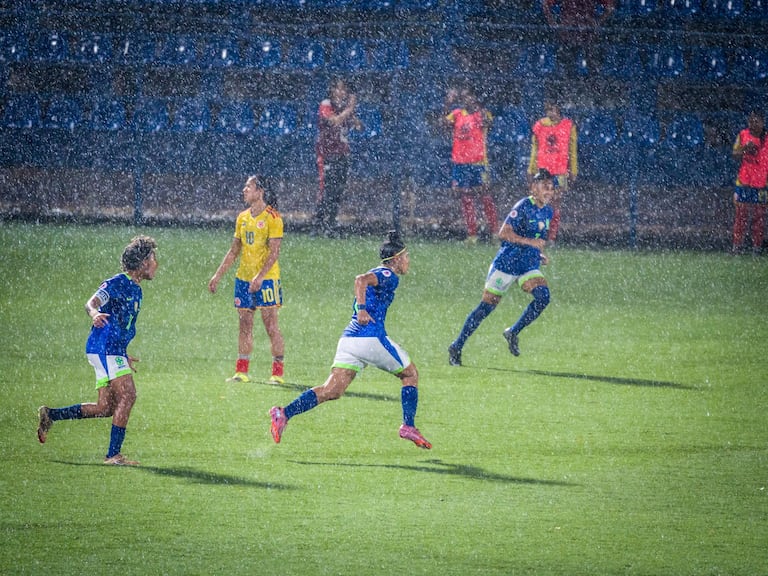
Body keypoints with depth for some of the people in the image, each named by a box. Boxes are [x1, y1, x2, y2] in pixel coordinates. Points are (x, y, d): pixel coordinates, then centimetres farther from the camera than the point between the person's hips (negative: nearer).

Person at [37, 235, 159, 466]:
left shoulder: (135, 289, 19)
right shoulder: (117, 284, -9)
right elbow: (92, 302, -23)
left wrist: (124, 356, 36)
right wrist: (94, 313, -46)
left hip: (114, 351, 9)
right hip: (104, 348, -9)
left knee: (105, 408, 7)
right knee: (127, 395, -16)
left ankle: (50, 415, 19)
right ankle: (114, 454, -14)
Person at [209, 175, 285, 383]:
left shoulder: (272, 217, -9)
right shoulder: (242, 218, 12)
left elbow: (274, 252, -15)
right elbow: (234, 251, 19)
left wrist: (260, 276, -24)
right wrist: (218, 275, 16)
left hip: (266, 278, -7)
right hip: (243, 278, 7)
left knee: (271, 325, -6)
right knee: (244, 325, 7)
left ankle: (278, 372, -2)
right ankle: (241, 372, 11)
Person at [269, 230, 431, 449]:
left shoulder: (378, 274, 24)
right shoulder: (388, 276, -3)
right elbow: (361, 279, -21)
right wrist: (362, 309, -30)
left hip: (348, 339, 8)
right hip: (372, 338, -8)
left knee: (332, 390, -3)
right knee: (410, 374, 14)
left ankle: (285, 413, -19)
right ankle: (408, 426, 10)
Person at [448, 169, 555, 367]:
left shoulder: (547, 212, 9)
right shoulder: (523, 207, -14)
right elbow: (504, 233, -21)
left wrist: (540, 254, 8)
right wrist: (530, 242, -26)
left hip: (529, 266, 6)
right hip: (507, 263, -6)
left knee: (543, 296, -19)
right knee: (487, 306, -2)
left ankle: (513, 333, -3)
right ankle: (457, 346, 10)